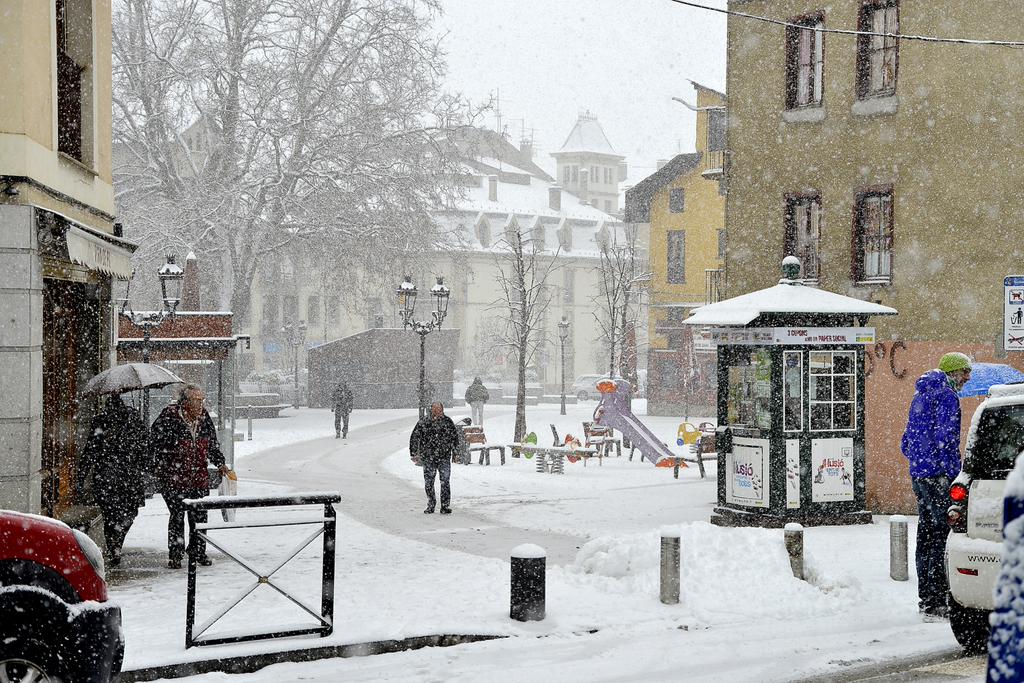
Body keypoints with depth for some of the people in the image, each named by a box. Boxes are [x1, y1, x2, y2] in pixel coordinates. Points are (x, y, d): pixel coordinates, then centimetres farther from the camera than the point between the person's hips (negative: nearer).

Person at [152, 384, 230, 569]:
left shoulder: (204, 417, 7)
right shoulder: (169, 417, -11)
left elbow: (212, 444, 21)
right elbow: (158, 444, -7)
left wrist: (220, 463, 15)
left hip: (200, 477, 5)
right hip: (175, 477, -5)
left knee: (200, 516, 9)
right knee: (177, 516, 0)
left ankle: (200, 552, 22)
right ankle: (175, 555, 9)